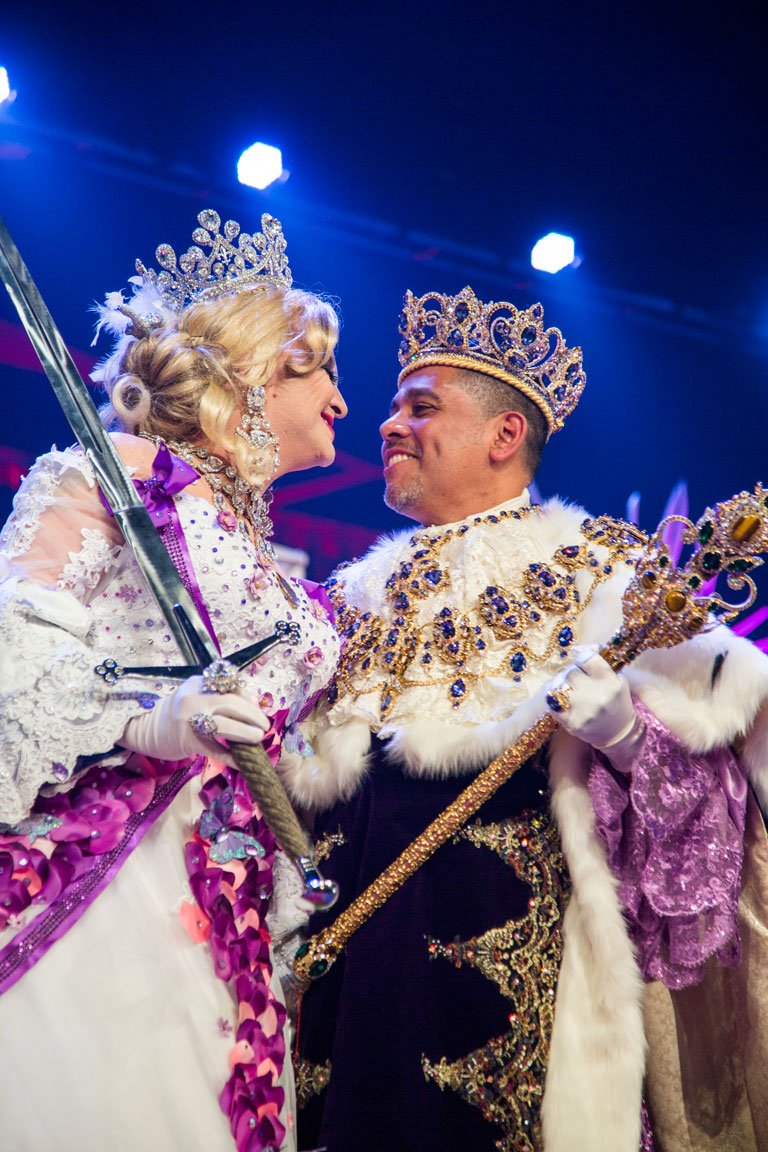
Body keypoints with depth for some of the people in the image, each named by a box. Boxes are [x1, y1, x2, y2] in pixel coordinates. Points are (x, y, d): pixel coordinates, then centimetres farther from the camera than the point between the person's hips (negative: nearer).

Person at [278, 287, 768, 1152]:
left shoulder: (600, 571, 2)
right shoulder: (363, 591, 18)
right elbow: (295, 767, 23)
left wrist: (623, 728, -25)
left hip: (507, 940, -5)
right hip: (345, 940, 5)